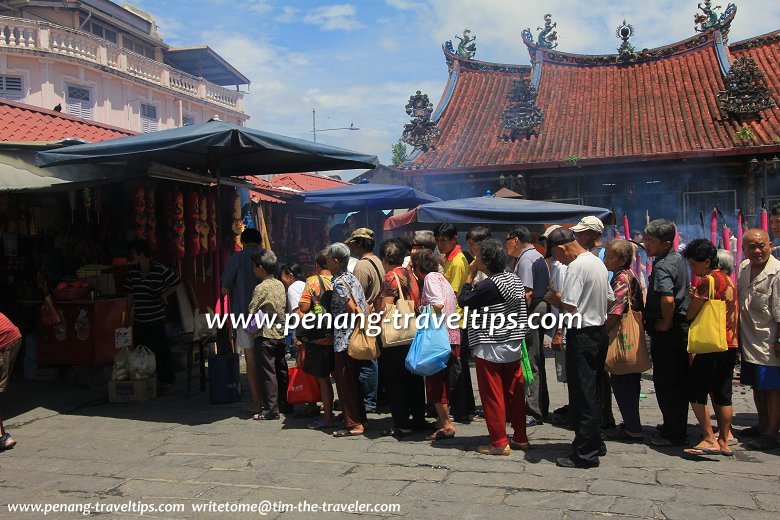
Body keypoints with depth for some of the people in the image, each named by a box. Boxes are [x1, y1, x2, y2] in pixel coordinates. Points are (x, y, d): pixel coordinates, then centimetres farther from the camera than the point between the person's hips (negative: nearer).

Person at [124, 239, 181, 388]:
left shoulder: (161, 270, -11)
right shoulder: (132, 272, 5)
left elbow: (176, 283, 1)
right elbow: (130, 294, 12)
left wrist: (165, 294, -9)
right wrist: (128, 314, 14)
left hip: (156, 319, -5)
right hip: (139, 320, 5)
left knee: (161, 349, 1)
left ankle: (166, 379, 15)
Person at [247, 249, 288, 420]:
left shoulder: (261, 287, -14)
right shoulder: (280, 285, 7)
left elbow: (251, 312, -11)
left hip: (266, 335, -7)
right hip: (281, 333, 7)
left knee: (267, 373, -2)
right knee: (281, 371, 14)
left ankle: (271, 410, 1)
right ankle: (284, 404, 23)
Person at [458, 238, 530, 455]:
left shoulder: (488, 285, -20)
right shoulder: (515, 280, 4)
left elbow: (464, 301, -9)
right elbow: (524, 309, 10)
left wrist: (470, 275, -2)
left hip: (491, 348, -8)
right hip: (514, 346, 8)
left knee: (492, 396, 2)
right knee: (514, 393, 15)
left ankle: (499, 443, 7)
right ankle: (520, 438, 24)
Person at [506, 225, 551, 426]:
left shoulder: (525, 259, -12)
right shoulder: (537, 256, 19)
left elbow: (527, 292, -21)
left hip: (532, 310, -11)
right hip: (542, 306, 11)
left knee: (531, 362, -6)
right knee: (537, 361, 16)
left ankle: (534, 412, -2)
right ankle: (541, 407, 23)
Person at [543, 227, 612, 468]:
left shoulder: (576, 267, -17)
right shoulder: (598, 262, 12)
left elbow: (569, 306, -23)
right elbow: (609, 298, 17)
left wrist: (554, 298, -2)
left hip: (582, 335, -9)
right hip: (600, 330, 10)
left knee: (582, 396, -2)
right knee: (592, 393, 19)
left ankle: (585, 454, 4)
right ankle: (595, 444, 29)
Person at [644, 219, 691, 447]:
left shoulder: (662, 266, -20)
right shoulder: (678, 259, 10)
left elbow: (668, 299, -37)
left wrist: (665, 323, -21)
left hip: (666, 333, -10)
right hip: (681, 327, 10)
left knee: (666, 383, 0)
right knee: (678, 381, 17)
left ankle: (673, 434, 9)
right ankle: (677, 428, 30)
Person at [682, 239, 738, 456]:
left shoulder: (708, 281, -14)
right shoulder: (728, 279, 13)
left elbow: (690, 314, -12)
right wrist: (695, 296, 12)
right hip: (730, 345, 9)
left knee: (696, 393, -3)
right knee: (722, 394, 12)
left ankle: (710, 440, -5)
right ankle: (724, 441, 17)